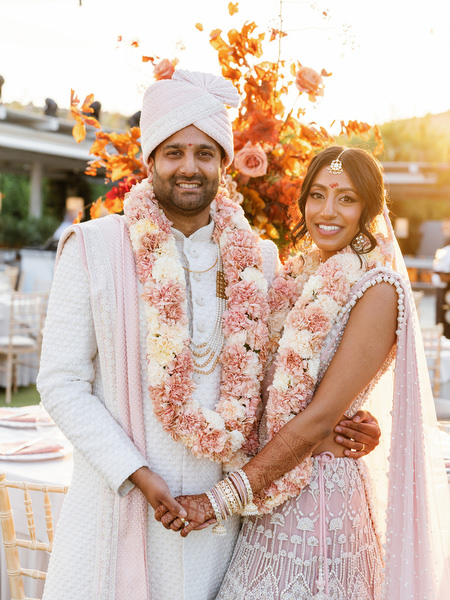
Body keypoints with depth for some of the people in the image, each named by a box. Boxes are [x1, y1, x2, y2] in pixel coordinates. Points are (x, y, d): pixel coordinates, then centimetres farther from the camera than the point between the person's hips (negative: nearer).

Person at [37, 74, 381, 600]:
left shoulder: (256, 261, 4)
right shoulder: (94, 248, -6)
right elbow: (62, 383, -7)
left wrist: (337, 423, -3)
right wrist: (137, 473, -13)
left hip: (217, 509, 3)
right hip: (117, 503, -2)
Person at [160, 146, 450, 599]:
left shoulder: (376, 289, -14)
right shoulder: (300, 277, 7)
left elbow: (319, 419, -19)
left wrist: (221, 499, -18)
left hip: (321, 489, -6)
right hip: (270, 487, 6)